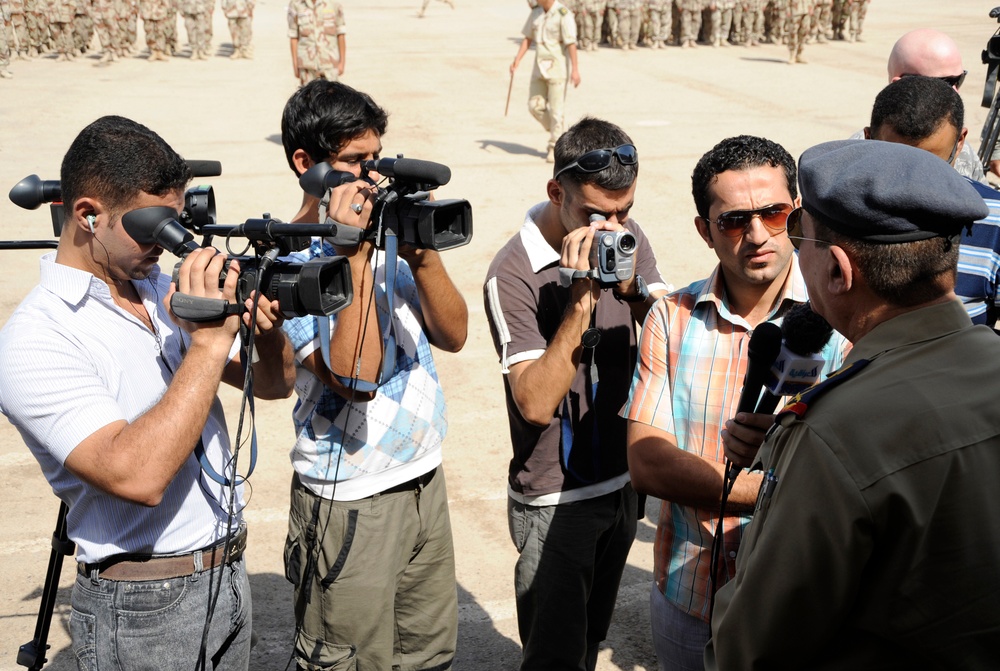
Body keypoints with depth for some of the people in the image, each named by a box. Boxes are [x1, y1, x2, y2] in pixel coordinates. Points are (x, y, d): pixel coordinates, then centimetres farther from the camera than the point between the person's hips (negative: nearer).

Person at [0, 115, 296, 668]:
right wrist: (210, 340, -28)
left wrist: (268, 328, -12)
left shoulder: (165, 287, 4)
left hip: (228, 574, 7)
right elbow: (137, 477, -31)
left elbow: (274, 383, 9)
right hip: (145, 610, -7)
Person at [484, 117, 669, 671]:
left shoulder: (628, 237, -3)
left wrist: (633, 287, -22)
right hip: (557, 499, -6)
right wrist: (581, 300, -32)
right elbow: (536, 403, -26)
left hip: (623, 478, 6)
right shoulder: (513, 276, -21)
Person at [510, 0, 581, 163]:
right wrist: (517, 60, 5)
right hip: (540, 66, 7)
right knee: (534, 106, 7)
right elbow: (528, 38, 13)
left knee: (555, 109, -3)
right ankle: (556, 133, 27)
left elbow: (571, 43, -18)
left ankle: (555, 147, 8)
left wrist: (575, 69, -22)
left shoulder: (563, 15, -14)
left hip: (557, 68, -7)